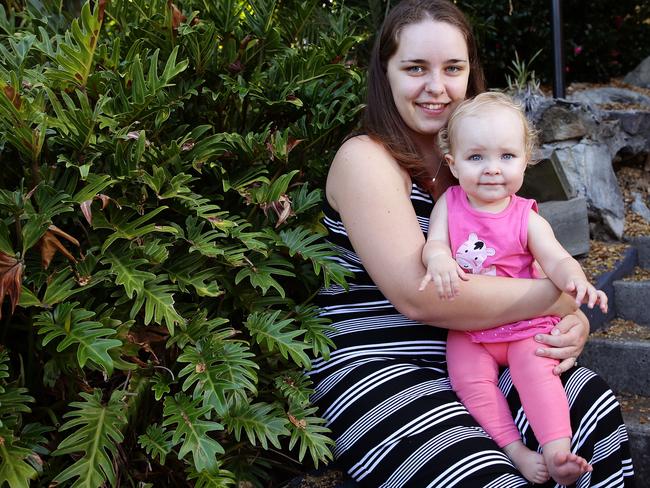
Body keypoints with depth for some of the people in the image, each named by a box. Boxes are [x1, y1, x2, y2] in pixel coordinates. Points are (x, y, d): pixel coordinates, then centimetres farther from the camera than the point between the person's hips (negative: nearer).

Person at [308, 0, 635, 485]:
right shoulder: (365, 159, -10)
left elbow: (521, 262, 14)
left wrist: (573, 323, -9)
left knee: (593, 406, -17)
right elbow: (418, 296, -21)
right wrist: (558, 297, -15)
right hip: (373, 368, -6)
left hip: (470, 357, 7)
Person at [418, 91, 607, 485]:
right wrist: (439, 259, -36)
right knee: (469, 378, -21)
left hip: (524, 324, -1)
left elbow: (555, 259, -14)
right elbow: (434, 242, -9)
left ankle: (557, 450, -23)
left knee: (537, 371, -24)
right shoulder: (449, 204, 0)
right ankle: (515, 450, -16)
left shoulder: (527, 218, -5)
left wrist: (576, 280, -39)